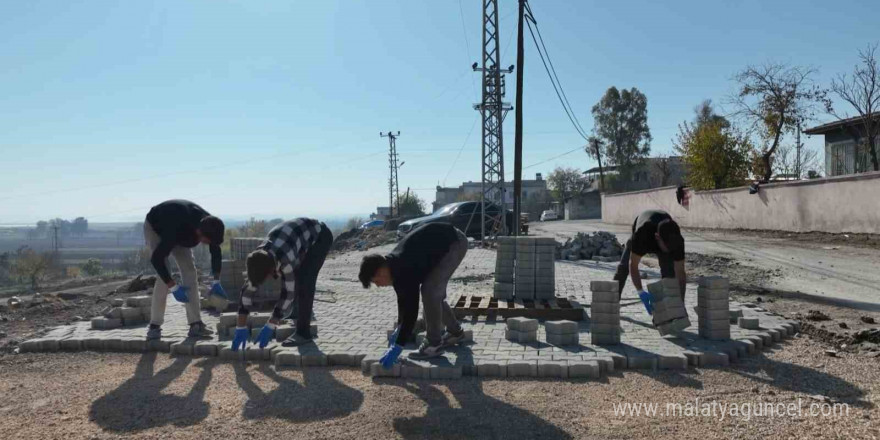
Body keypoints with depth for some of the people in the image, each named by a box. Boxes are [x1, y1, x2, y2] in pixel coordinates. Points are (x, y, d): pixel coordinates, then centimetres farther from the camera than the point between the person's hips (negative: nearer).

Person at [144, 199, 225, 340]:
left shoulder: (209, 225, -27)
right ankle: (154, 326, -9)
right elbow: (156, 259, -39)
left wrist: (216, 281, -16)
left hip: (181, 232, 5)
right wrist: (173, 287, -37)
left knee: (190, 270, -8)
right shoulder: (176, 229, -45)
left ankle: (195, 325, -7)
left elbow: (216, 253, -10)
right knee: (164, 275, -20)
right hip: (154, 228, -5)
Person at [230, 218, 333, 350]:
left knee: (305, 281, -18)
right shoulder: (258, 259, -18)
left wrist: (270, 326, -26)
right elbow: (248, 290, -13)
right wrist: (240, 328, -14)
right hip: (302, 235, 7)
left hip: (320, 236, -7)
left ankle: (303, 332, -11)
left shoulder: (286, 259, -39)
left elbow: (288, 292, -31)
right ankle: (299, 313, 37)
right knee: (296, 279, 13)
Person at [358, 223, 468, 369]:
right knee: (433, 292, 13)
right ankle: (455, 332, 30)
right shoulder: (394, 265, -1)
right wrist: (398, 329, 20)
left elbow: (411, 309, -27)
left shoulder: (404, 270, -29)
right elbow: (403, 299, 14)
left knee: (429, 291, -15)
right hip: (442, 243, 10)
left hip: (454, 243, -9)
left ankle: (434, 344, -3)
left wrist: (398, 346, -21)